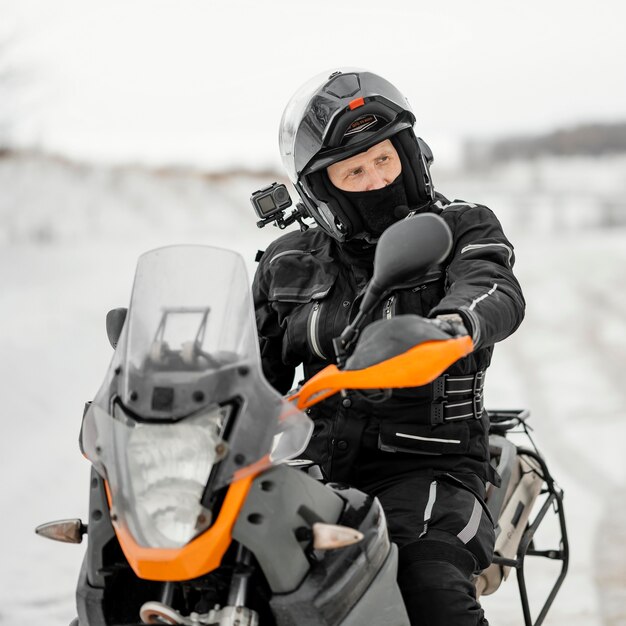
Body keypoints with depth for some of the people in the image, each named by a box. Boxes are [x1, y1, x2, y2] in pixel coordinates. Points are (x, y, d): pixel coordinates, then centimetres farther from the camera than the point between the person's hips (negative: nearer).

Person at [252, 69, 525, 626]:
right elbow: (253, 374, 23)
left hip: (424, 464, -4)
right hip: (315, 463, 4)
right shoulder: (289, 264, 14)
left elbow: (496, 293, -19)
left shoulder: (463, 230, 4)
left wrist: (457, 320, -45)